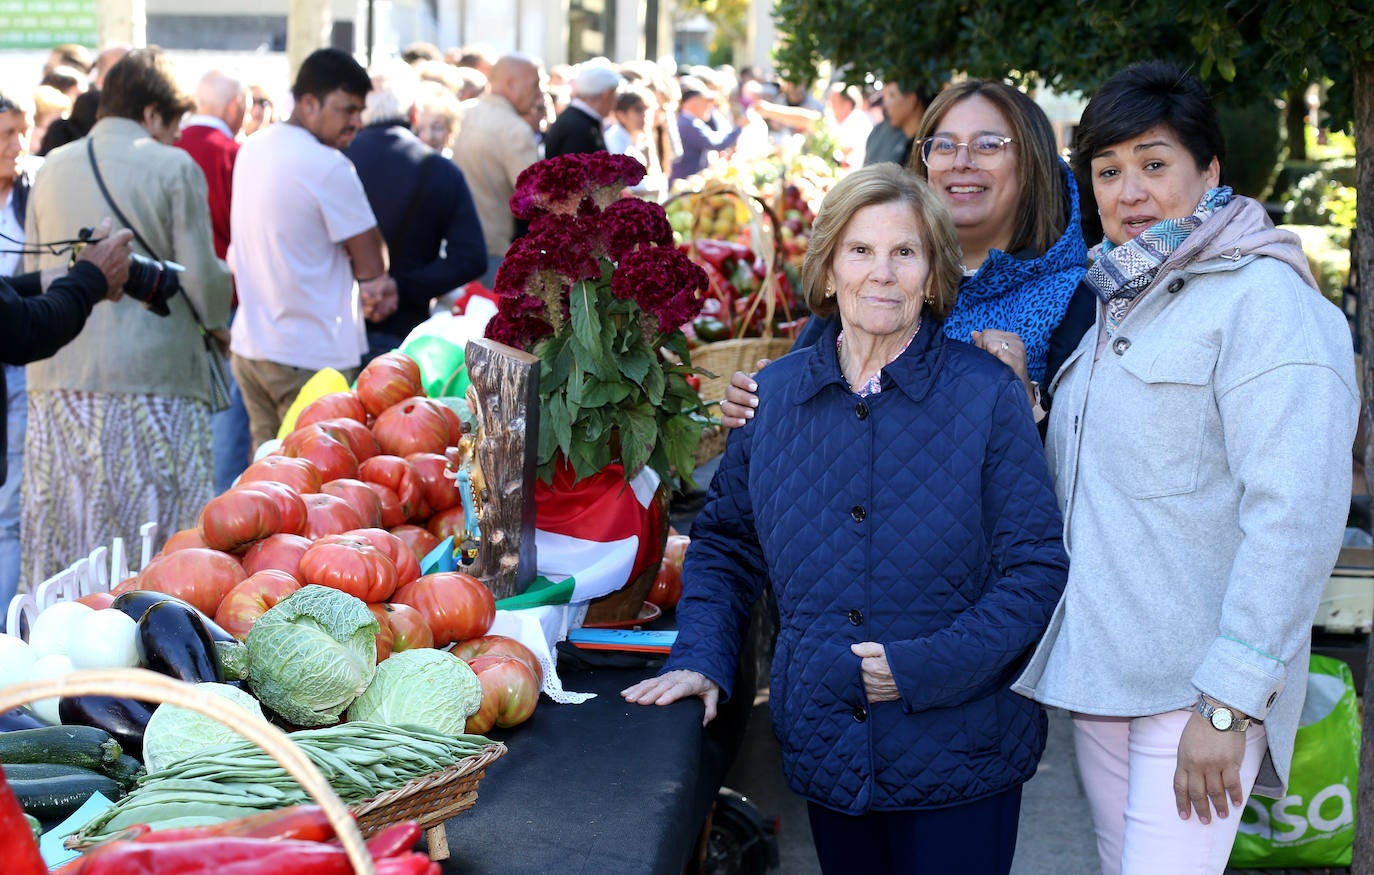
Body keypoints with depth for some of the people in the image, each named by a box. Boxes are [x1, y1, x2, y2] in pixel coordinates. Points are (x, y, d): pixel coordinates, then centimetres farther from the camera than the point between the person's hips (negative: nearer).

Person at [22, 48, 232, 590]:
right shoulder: (174, 168, -4)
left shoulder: (51, 169, 12)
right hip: (153, 376, -5)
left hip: (59, 380, 5)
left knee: (60, 534, 9)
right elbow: (201, 278, -6)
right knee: (157, 543, -1)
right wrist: (216, 320, 14)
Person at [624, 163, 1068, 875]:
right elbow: (724, 546, 16)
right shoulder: (774, 395, 4)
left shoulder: (986, 395, -7)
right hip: (823, 755, 3)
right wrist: (701, 660, 1)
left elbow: (1037, 568, -8)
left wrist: (926, 665, -17)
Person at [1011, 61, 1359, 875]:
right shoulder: (1115, 305, 16)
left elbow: (1297, 512, -19)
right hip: (1098, 668, 8)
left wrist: (1230, 701, -21)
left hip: (1198, 683, -8)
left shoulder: (1263, 297, -10)